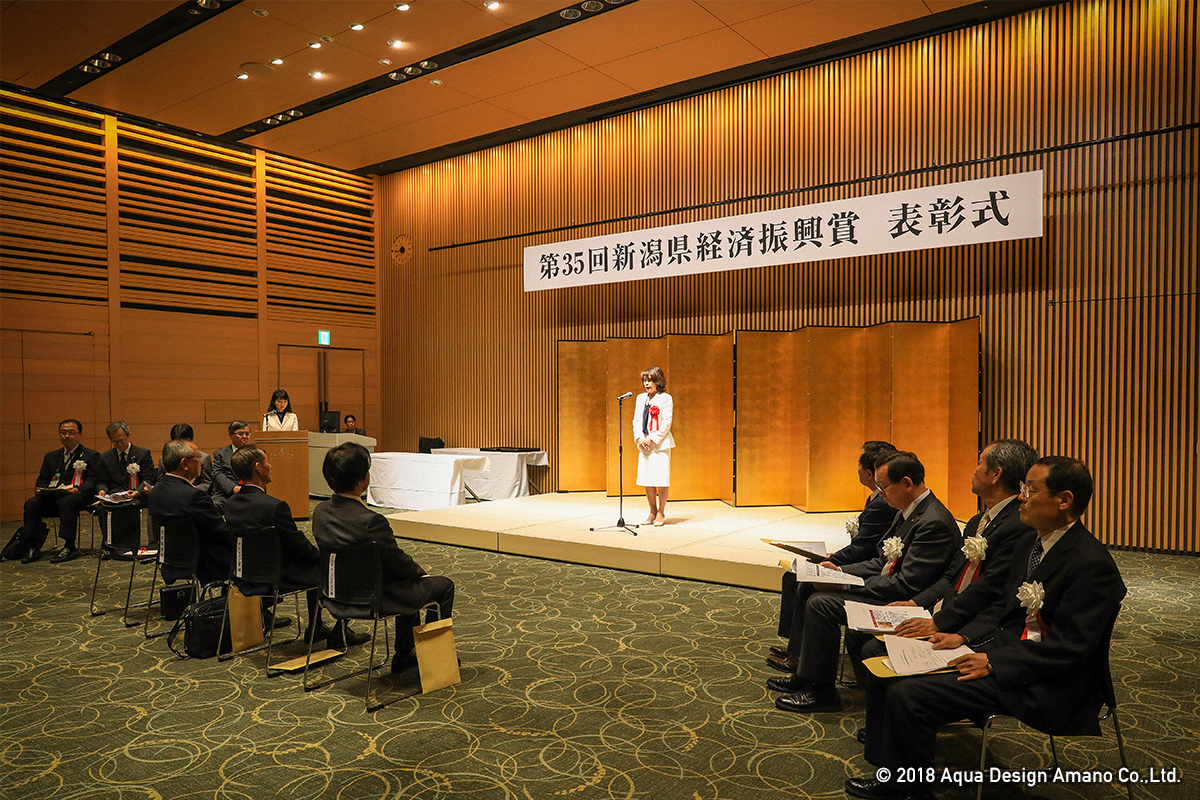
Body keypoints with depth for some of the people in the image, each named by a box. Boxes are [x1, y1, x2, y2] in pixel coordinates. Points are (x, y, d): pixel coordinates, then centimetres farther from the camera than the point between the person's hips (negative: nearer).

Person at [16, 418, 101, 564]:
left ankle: (69, 547, -35)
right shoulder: (51, 456, 27)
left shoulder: (91, 455, 10)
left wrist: (78, 489, -24)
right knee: (31, 503, -24)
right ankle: (32, 547, -21)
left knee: (65, 502, -37)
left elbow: (91, 481, -1)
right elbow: (42, 479, 19)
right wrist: (39, 489, -6)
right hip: (51, 496, 5)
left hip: (77, 496, -5)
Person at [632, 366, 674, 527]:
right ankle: (653, 511, 20)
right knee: (647, 479, 7)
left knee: (661, 480, -3)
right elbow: (636, 420, 12)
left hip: (660, 444, -5)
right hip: (644, 445, 5)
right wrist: (639, 438, -3)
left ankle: (661, 513, 8)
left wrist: (652, 439, -14)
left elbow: (666, 423, -9)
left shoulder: (665, 399, -4)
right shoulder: (641, 398, 13)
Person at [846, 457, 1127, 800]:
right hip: (1005, 649, 9)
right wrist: (963, 636, 1)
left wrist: (994, 663, -23)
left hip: (1042, 685, -9)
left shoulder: (1091, 564, -20)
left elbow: (1066, 648, -22)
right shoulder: (1029, 543, 9)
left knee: (908, 695, -18)